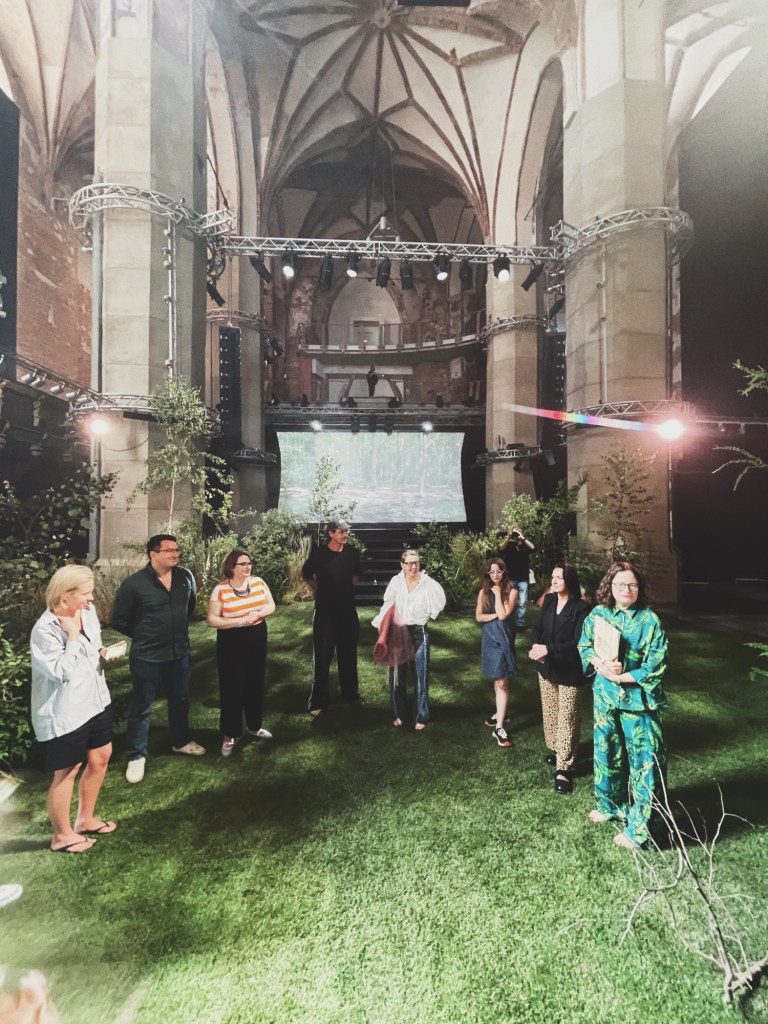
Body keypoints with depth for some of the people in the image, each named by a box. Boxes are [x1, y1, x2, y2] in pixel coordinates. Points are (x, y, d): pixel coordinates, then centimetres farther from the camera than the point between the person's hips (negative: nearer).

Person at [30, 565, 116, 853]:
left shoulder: (87, 611, -2)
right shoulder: (45, 630, -24)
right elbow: (62, 672, -27)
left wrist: (103, 652, -4)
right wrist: (72, 635, -28)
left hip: (95, 700, 8)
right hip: (65, 711, -8)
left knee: (100, 758, 19)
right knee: (67, 771, 9)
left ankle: (85, 819, 40)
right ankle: (62, 835, 31)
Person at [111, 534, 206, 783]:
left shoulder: (186, 577, -6)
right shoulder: (134, 584, -18)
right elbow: (119, 620, -7)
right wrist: (143, 635, 1)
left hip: (179, 653, 5)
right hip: (147, 657, -4)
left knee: (180, 700, 21)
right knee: (141, 707, 10)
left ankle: (181, 741, 42)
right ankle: (136, 756, 26)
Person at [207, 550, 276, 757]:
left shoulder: (258, 582, -2)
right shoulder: (220, 589, -14)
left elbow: (271, 605, 3)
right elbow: (212, 620, -13)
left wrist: (258, 613, -18)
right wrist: (240, 620, -22)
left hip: (257, 638, 4)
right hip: (232, 641, -4)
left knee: (255, 683, 15)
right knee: (232, 687, 3)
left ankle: (254, 725, 33)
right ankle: (230, 734, 17)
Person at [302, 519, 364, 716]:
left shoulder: (352, 553, -4)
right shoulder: (318, 553, -11)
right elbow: (307, 575, 8)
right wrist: (320, 591, 8)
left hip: (348, 611, 3)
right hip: (325, 612, -3)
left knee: (349, 655, 15)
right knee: (323, 658, 0)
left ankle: (351, 694, 31)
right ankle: (318, 702, 10)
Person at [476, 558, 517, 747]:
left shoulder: (511, 592, -6)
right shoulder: (483, 592, 4)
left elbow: (503, 614, -17)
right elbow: (478, 617, 0)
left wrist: (498, 593, -12)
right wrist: (496, 615, -14)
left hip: (503, 639, -3)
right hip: (489, 638, 3)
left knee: (501, 682, -6)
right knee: (497, 678, 13)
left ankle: (499, 727, -4)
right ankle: (500, 712, 32)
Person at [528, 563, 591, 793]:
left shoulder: (581, 608, -17)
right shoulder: (548, 600, 1)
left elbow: (578, 642, -21)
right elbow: (538, 627, 5)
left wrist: (549, 649, -27)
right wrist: (536, 646, -15)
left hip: (570, 671, -6)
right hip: (547, 668, 6)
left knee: (567, 719, 1)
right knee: (550, 712, 19)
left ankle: (564, 769, 8)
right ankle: (555, 749, 39)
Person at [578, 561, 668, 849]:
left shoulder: (649, 620, -13)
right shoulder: (597, 614, -2)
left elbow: (656, 667, -14)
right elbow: (584, 647, 6)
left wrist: (620, 676, -18)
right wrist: (599, 664, -14)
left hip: (639, 700, -4)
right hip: (605, 696, 4)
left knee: (644, 762, 2)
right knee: (607, 753, 19)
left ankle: (639, 829, 17)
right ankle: (610, 805, 41)